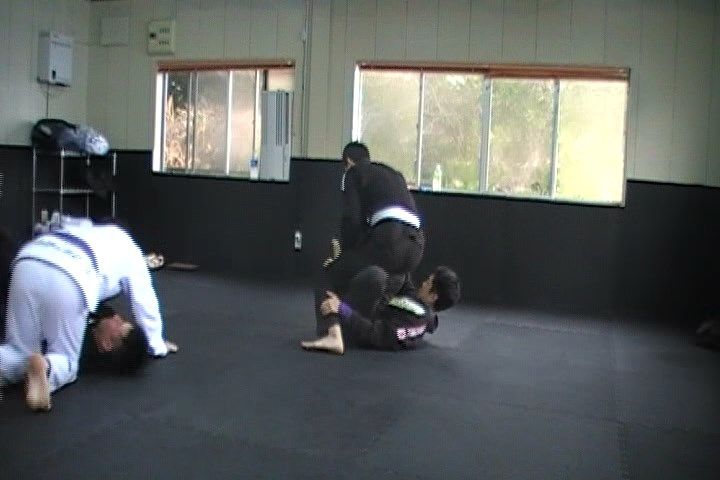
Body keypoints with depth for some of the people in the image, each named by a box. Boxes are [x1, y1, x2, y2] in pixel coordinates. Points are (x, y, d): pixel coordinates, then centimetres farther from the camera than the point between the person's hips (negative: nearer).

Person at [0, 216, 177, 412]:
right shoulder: (130, 251, 30)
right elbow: (144, 303, 33)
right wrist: (158, 345, 47)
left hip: (26, 264, 5)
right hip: (67, 280, -5)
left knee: (19, 352, 15)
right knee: (65, 360, 12)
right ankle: (43, 367, -23)